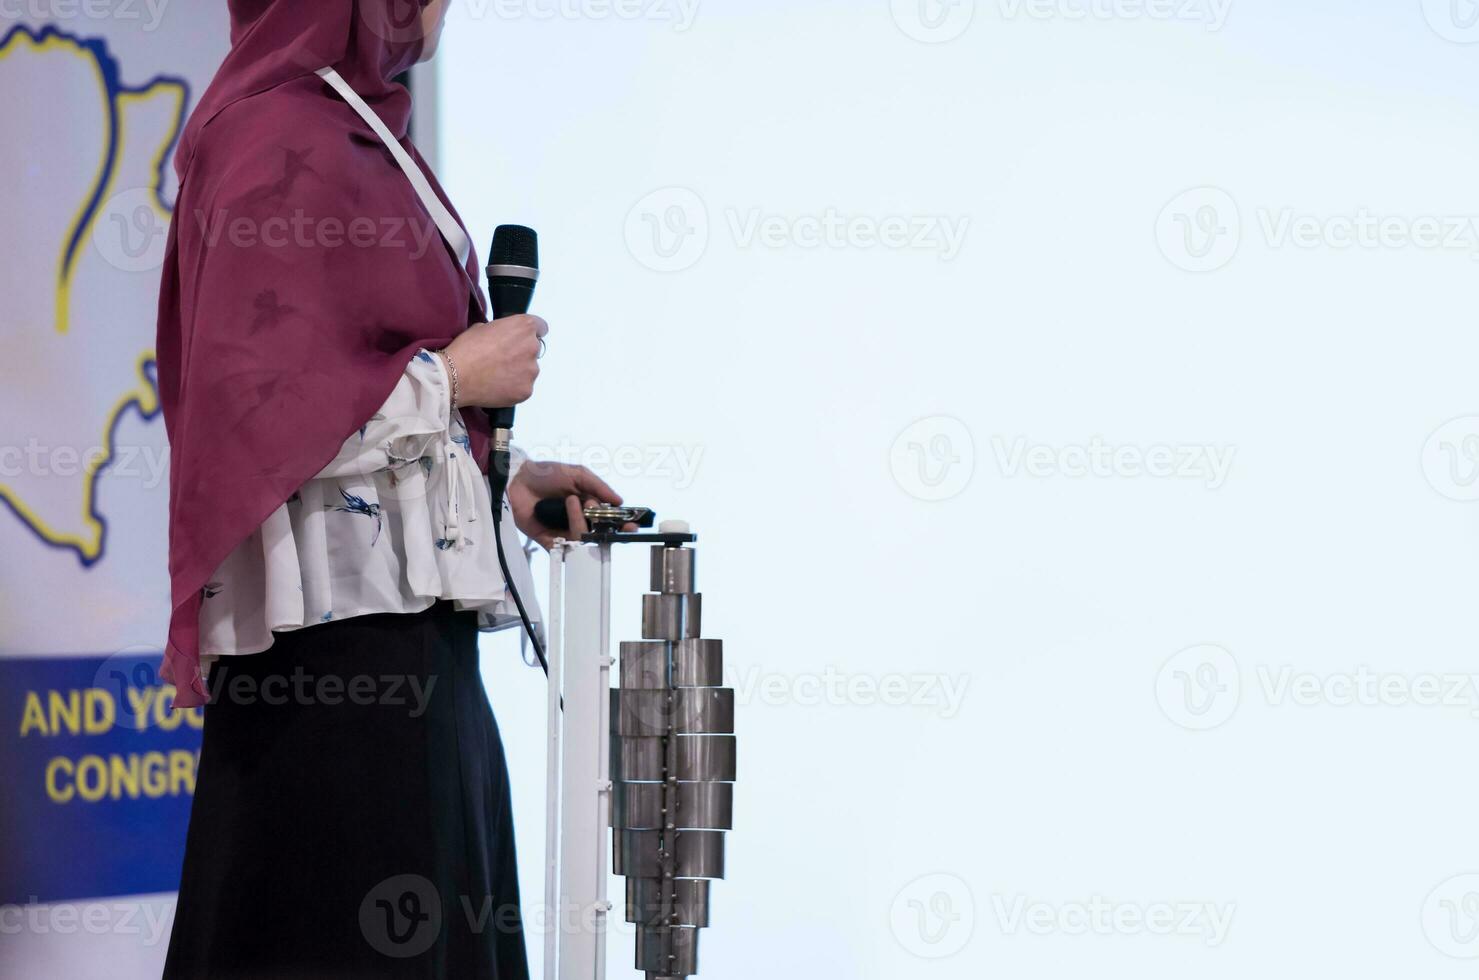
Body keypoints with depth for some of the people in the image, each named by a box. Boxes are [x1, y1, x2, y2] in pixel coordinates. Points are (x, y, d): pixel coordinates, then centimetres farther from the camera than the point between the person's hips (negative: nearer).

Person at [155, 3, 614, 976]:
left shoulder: (352, 130, 16)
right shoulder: (288, 147, -14)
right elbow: (249, 410, -21)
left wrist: (496, 484, 13)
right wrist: (455, 377, -12)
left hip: (403, 614, 10)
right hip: (341, 629, -10)